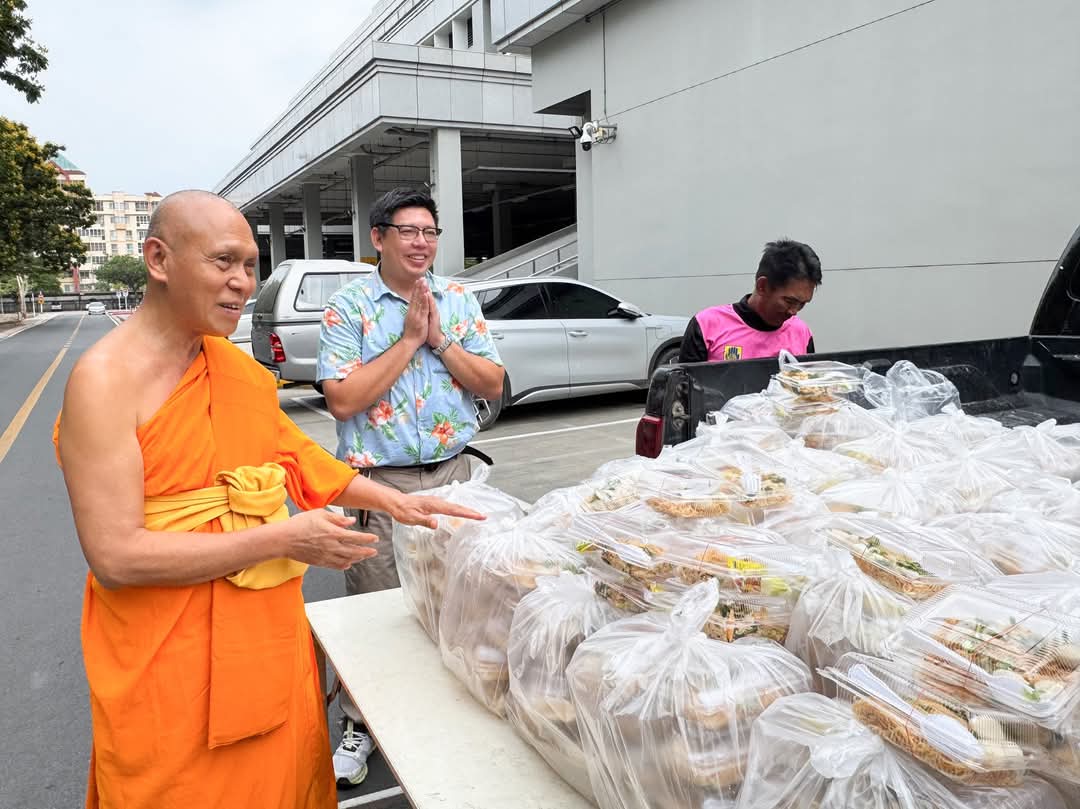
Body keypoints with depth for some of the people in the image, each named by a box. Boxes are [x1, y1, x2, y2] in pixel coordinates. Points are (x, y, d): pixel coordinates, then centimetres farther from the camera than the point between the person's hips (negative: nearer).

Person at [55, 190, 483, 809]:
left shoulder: (238, 365, 5)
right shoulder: (105, 380, -17)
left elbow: (291, 451, 15)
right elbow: (116, 557, -21)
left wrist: (394, 501, 5)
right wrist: (283, 539, -21)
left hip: (271, 636, 6)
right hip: (171, 660, -6)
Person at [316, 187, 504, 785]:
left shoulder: (460, 301, 5)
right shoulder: (347, 307, -5)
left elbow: (493, 384, 1)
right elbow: (343, 400, -15)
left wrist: (439, 338, -11)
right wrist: (409, 339, -15)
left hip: (451, 474, 3)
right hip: (379, 483, -3)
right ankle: (360, 725, 25)